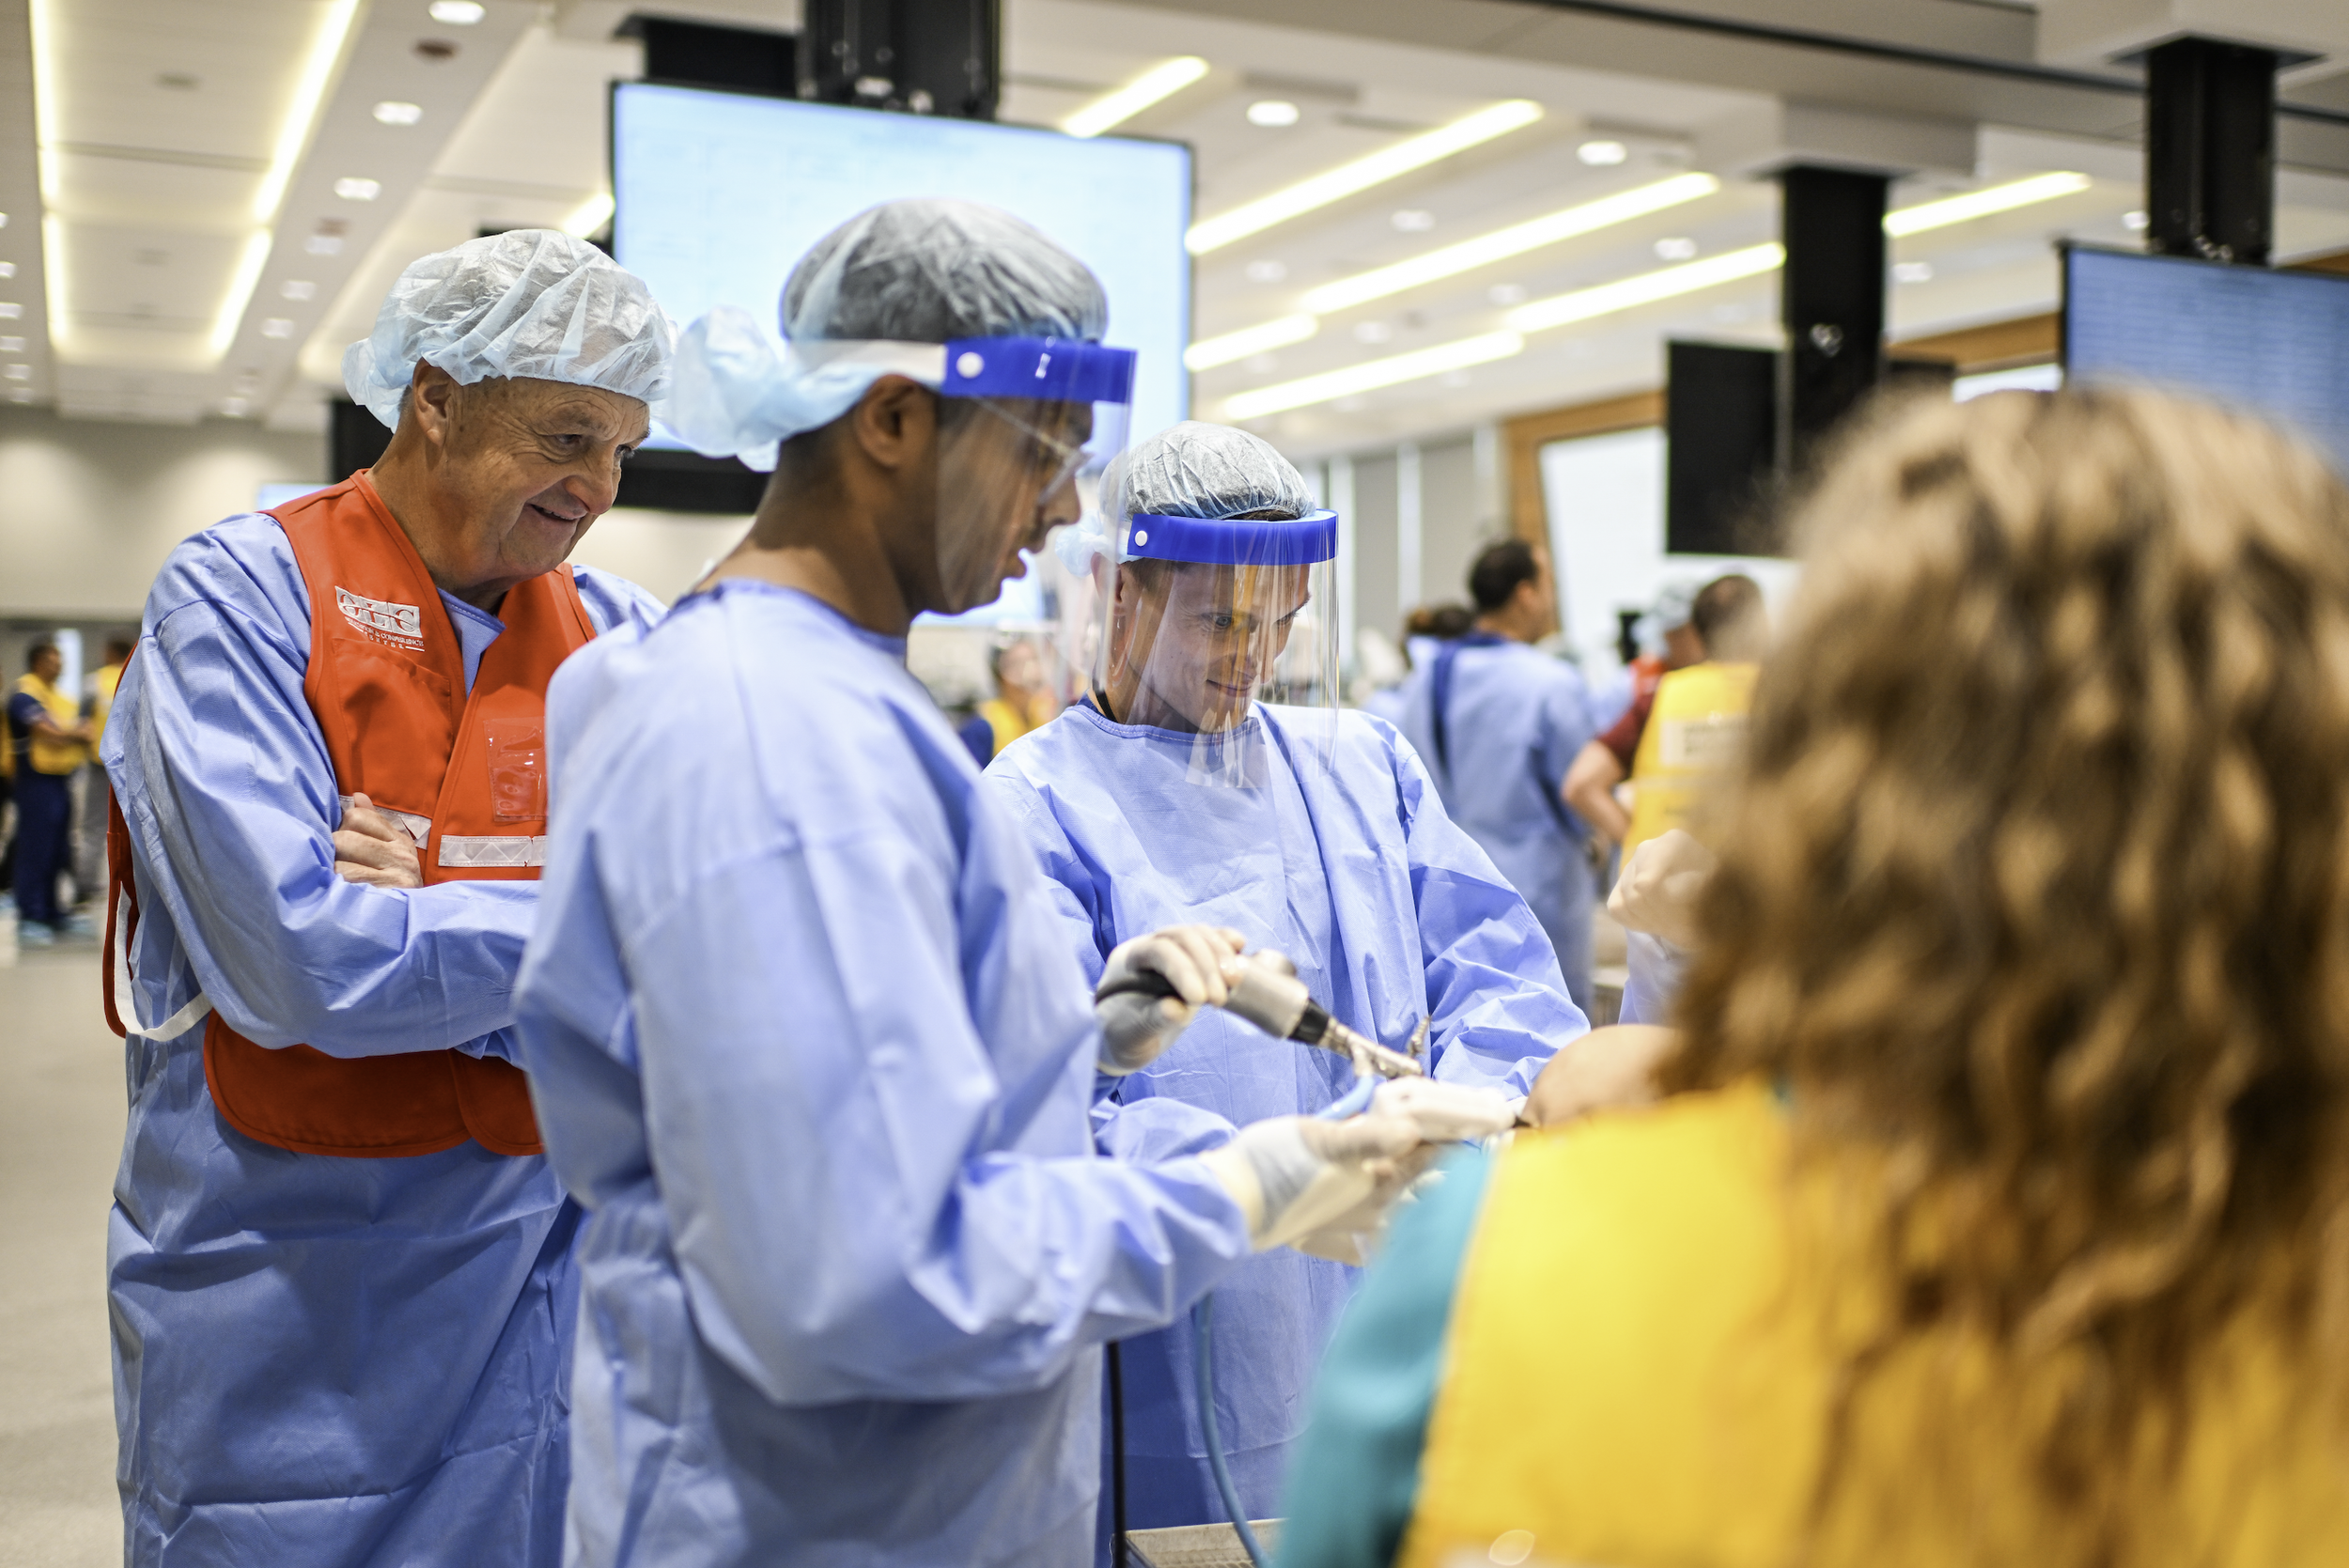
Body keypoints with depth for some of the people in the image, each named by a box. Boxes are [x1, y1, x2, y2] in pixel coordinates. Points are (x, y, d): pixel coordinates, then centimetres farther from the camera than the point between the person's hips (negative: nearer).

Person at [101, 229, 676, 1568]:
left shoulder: (618, 634, 4)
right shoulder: (243, 597, -9)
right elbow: (296, 961, -21)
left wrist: (432, 915, -18)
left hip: (547, 1250, 4)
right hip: (295, 1285, -4)